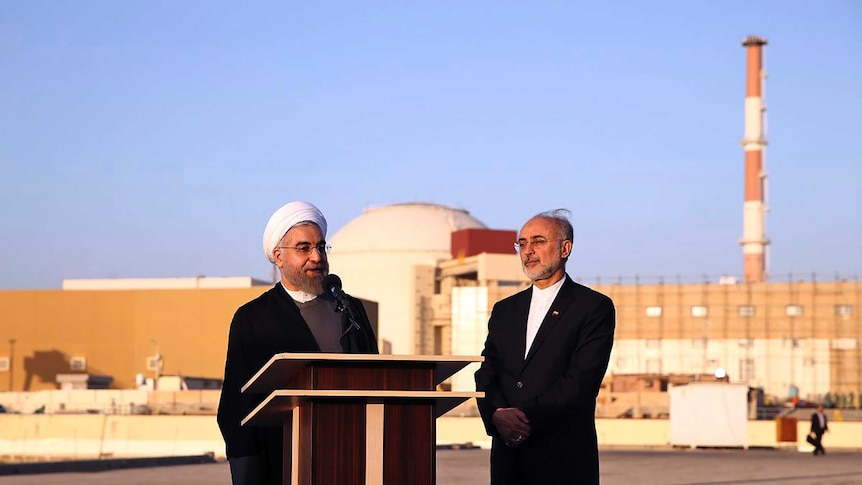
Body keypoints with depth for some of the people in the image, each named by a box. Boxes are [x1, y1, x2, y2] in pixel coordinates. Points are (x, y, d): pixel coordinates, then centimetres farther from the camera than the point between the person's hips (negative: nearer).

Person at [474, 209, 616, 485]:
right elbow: (486, 374, 9)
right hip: (508, 455, 5)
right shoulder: (505, 310, 17)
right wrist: (497, 414, -11)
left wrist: (528, 418, -16)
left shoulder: (594, 307, -1)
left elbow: (582, 381, -11)